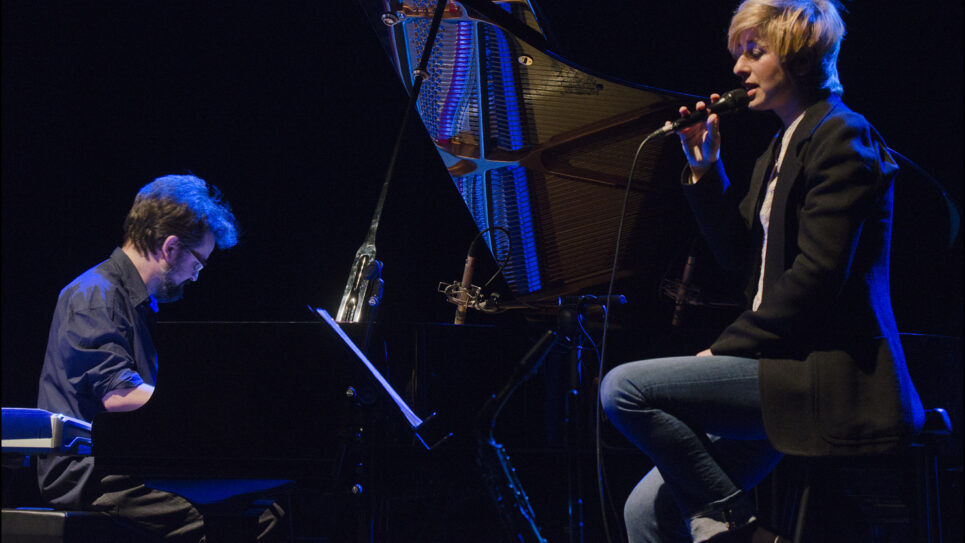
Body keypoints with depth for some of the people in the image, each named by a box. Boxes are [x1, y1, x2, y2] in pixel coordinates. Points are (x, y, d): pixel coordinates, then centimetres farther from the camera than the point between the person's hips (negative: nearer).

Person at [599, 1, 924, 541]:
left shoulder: (841, 138, -10)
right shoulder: (783, 147, 20)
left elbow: (815, 278, -18)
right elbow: (738, 253, 19)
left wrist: (724, 350, -14)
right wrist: (705, 167, 9)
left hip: (828, 375, -9)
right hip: (789, 360, 10)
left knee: (624, 389, -21)